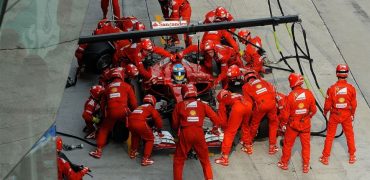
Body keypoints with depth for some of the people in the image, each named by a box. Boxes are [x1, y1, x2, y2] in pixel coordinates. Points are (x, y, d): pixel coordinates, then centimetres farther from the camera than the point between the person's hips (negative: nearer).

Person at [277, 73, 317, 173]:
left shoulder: (290, 96, -21)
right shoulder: (308, 94, -13)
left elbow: (286, 113, -13)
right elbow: (313, 110, -2)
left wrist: (283, 124, 4)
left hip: (293, 124, -2)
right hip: (306, 124, 2)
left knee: (288, 144, 16)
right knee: (306, 144, 15)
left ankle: (284, 163, 30)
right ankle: (306, 166, 23)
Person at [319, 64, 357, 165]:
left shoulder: (332, 89, -20)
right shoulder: (351, 88, -16)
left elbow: (328, 105, -11)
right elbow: (354, 104, -5)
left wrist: (325, 112, 11)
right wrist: (352, 114, 13)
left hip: (334, 116, -1)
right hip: (346, 116, 1)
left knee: (330, 136, 14)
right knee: (349, 135, 19)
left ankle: (325, 158, 21)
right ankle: (352, 157, 30)